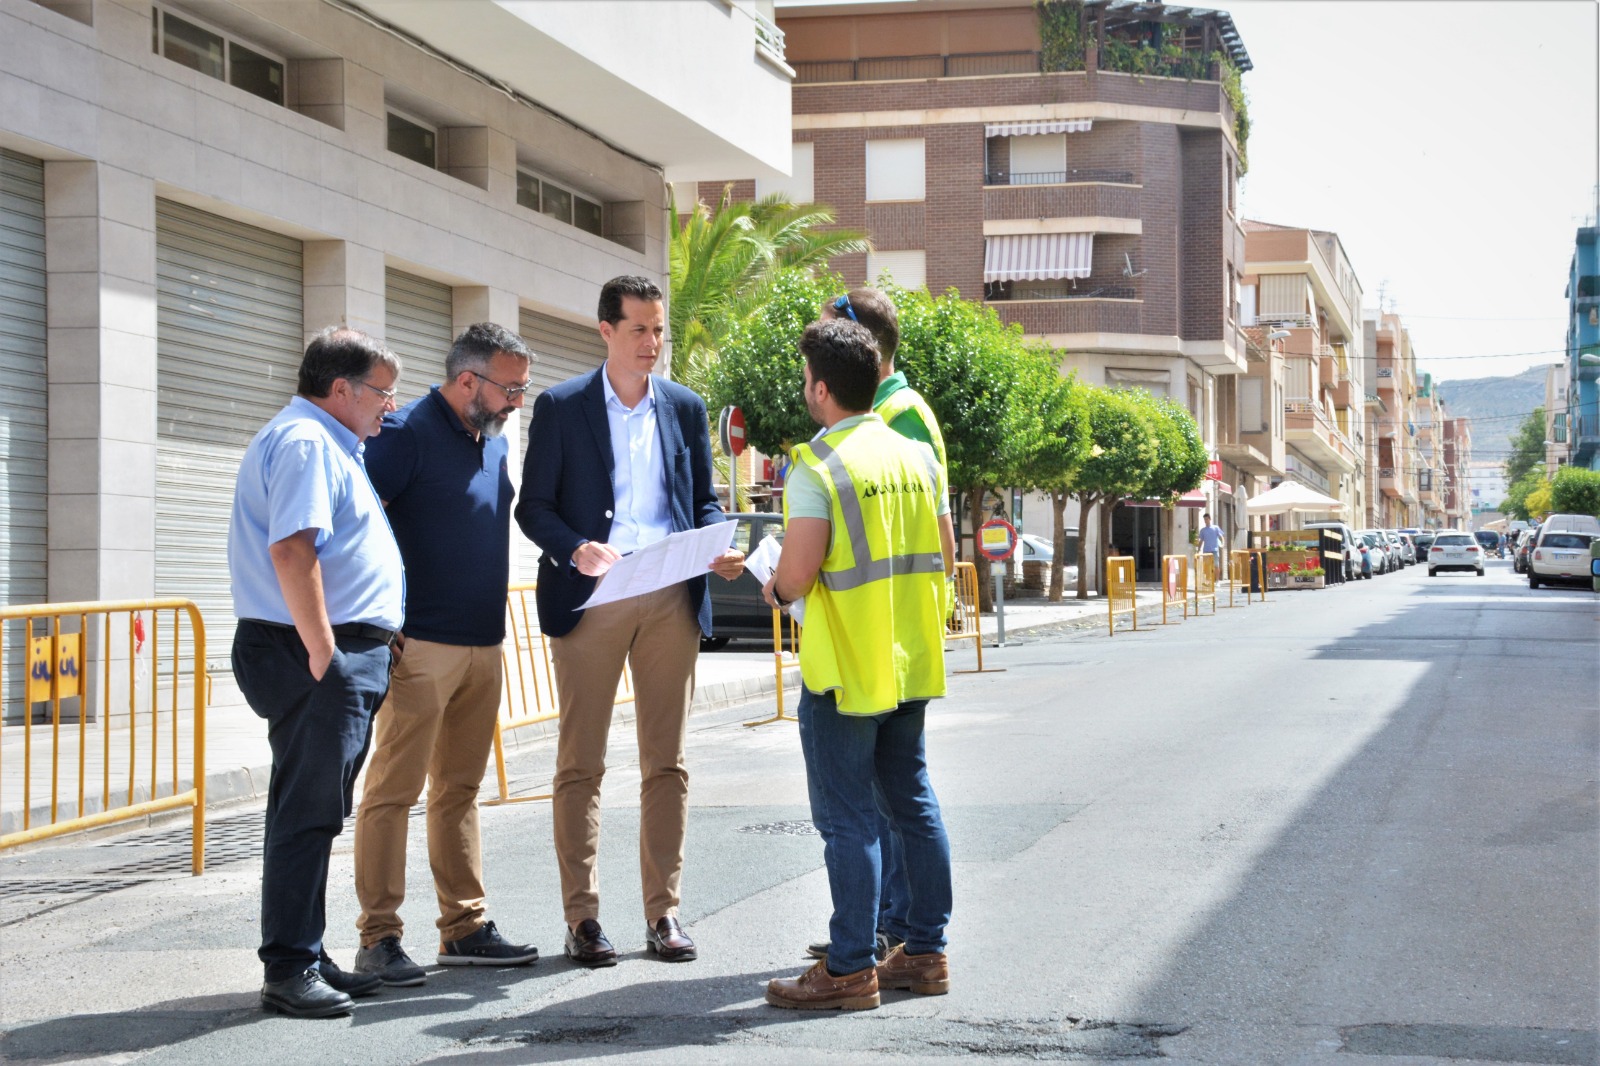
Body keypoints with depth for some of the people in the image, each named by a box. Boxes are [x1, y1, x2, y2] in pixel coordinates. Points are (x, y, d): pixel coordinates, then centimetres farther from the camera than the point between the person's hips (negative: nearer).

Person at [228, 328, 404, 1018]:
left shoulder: (326, 444, 22)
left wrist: (365, 645, 24)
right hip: (319, 658, -11)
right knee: (307, 813, -8)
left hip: (343, 658, 11)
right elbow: (291, 549, -24)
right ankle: (288, 969, -4)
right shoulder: (305, 443, -12)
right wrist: (322, 650, -23)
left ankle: (306, 959, 19)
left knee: (316, 814, 13)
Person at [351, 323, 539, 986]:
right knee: (393, 789, -5)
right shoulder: (407, 433, -10)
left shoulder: (495, 441, 15)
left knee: (459, 789, 13)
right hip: (421, 644, -8)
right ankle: (379, 939, -2)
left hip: (484, 642, 8)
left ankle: (465, 928, 18)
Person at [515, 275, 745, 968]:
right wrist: (576, 550, -18)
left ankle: (663, 913, 11)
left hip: (671, 598, 3)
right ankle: (581, 918, 3)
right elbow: (534, 508, 1)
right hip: (590, 597, -3)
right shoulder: (561, 407, 3)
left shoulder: (685, 408, 14)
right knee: (580, 762, -1)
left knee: (666, 761, 5)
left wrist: (722, 547, -4)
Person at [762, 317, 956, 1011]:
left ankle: (850, 970, 1)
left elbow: (797, 573, -20)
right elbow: (943, 555, 11)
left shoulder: (820, 467, -16)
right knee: (913, 803, 14)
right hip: (910, 664, 7)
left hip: (844, 668, -7)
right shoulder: (916, 456, 6)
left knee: (847, 817, -2)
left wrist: (775, 589, 1)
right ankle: (926, 952, 20)